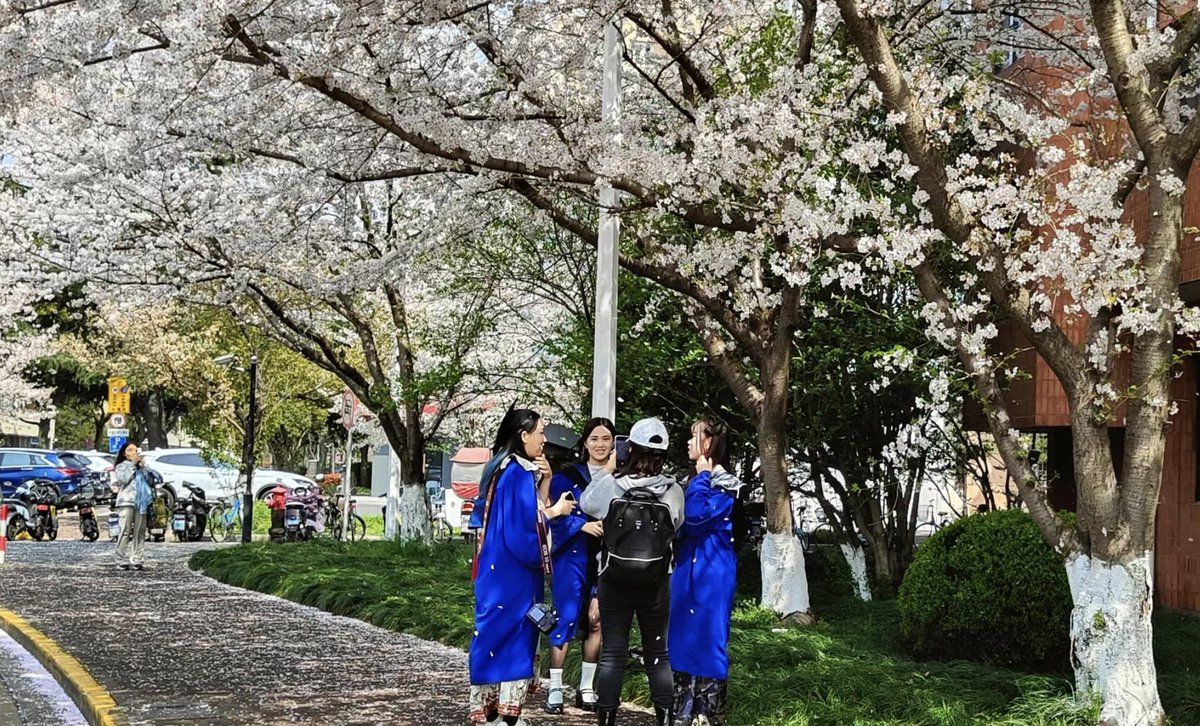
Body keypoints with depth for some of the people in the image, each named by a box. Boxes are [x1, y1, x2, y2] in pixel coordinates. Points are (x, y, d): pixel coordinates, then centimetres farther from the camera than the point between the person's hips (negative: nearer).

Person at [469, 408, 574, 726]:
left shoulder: (503, 468, 13)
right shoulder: (519, 473, -17)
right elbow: (524, 525, -20)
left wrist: (543, 483, 6)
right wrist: (555, 510, -4)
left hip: (499, 568, 9)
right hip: (513, 571, -9)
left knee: (497, 634, 12)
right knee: (515, 635, -2)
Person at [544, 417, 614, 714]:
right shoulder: (567, 476, -2)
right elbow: (554, 516, -7)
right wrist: (583, 525, -19)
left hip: (606, 559, 3)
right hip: (572, 557, -2)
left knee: (596, 622, 5)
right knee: (566, 619, -5)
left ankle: (586, 688, 16)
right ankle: (555, 689, 2)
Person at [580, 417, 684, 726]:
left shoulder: (610, 485, -14)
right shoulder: (673, 491, -13)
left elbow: (586, 504, 6)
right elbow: (677, 527, 3)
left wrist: (606, 471, 12)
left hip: (614, 582, 0)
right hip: (656, 585, 1)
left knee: (612, 654, 7)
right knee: (658, 654, 13)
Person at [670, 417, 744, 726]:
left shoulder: (725, 483, -12)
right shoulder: (697, 480, 15)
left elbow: (696, 515, -25)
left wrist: (702, 477, -15)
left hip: (711, 572, -9)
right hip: (687, 569, 9)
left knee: (708, 637, -5)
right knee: (683, 636, 12)